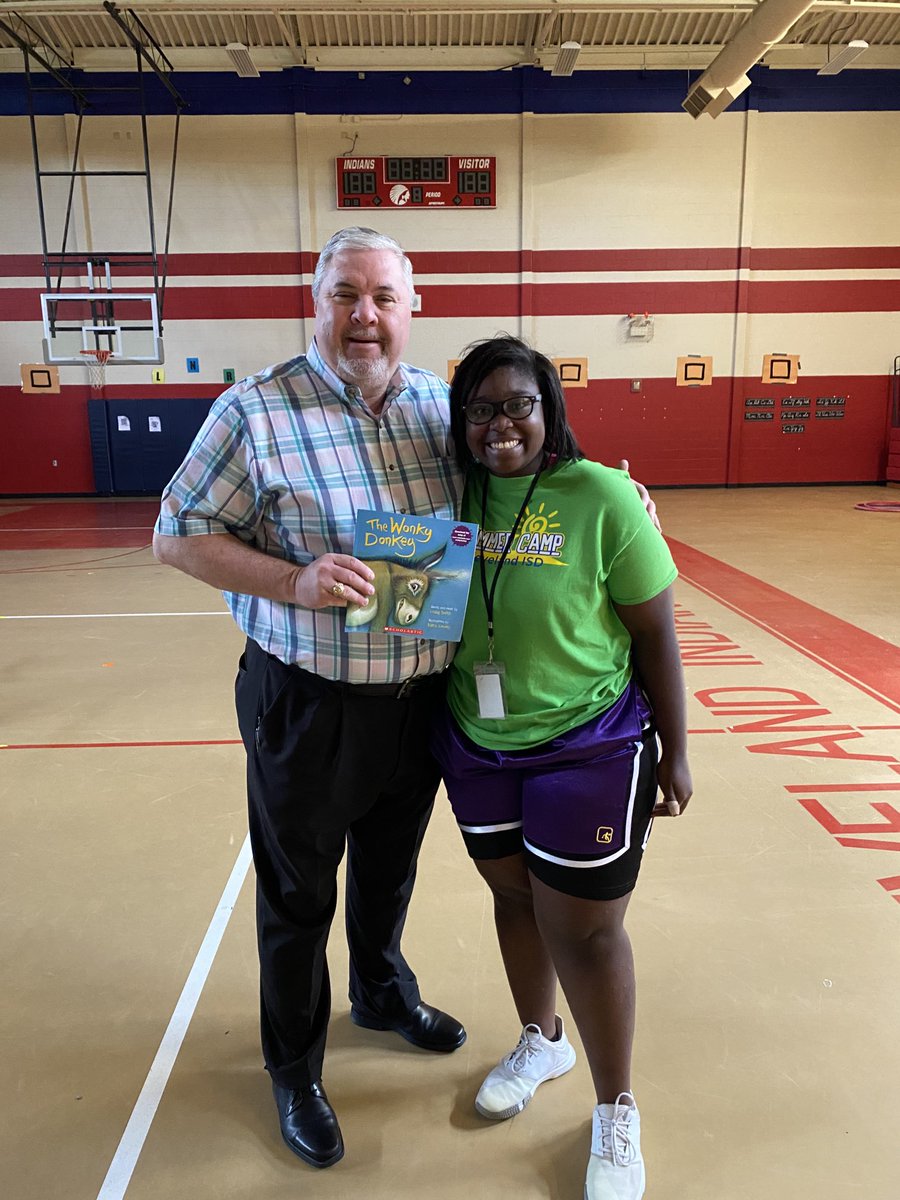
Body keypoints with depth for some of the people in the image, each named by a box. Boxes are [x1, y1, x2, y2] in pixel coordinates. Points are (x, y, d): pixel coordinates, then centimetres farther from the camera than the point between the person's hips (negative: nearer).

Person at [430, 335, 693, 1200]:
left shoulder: (602, 497, -16)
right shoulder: (455, 497, -3)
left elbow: (656, 634, -10)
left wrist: (674, 754, -5)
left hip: (590, 747, -4)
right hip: (479, 745, 4)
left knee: (583, 932, 8)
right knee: (512, 898, 21)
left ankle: (615, 1114, 35)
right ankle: (541, 1041, 50)